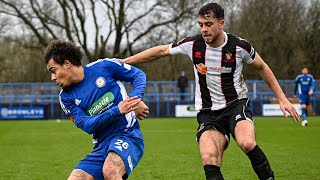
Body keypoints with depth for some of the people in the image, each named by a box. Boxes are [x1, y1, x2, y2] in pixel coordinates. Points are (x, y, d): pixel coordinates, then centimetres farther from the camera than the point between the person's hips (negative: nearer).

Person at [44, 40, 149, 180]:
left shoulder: (104, 66, -2)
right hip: (101, 147, 5)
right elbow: (86, 125, -7)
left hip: (128, 136, -5)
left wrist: (136, 99, -11)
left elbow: (138, 75, 9)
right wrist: (117, 111, -21)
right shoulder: (66, 97, 6)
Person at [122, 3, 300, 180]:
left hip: (236, 105, -2)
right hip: (208, 112, 2)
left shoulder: (239, 46, -10)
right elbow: (160, 51, 9)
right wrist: (122, 62, 11)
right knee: (209, 160, -22)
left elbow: (262, 67, 8)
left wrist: (282, 99, 7)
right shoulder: (192, 44, -6)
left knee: (247, 143, -33)